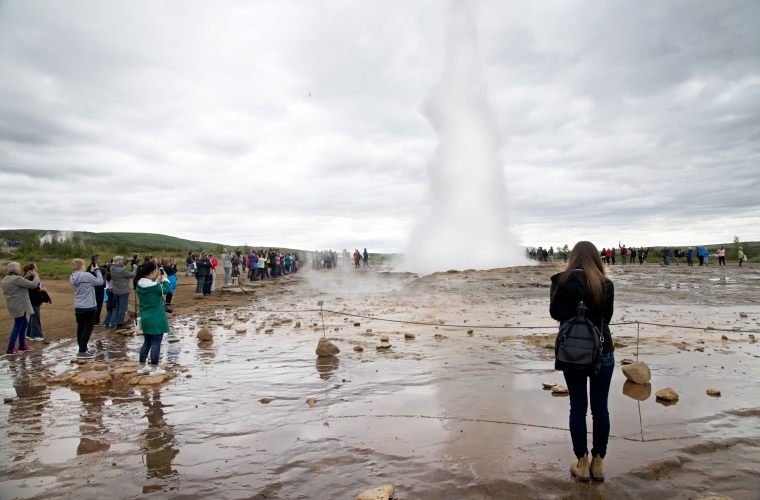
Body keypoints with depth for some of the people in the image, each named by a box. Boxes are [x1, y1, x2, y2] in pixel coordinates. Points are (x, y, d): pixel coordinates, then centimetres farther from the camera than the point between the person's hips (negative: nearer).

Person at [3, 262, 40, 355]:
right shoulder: (17, 279, -20)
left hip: (13, 305, 10)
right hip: (19, 306, -10)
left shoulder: (6, 279, 9)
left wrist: (26, 276, 14)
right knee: (18, 327, -2)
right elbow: (33, 285, -20)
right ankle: (10, 349, 3)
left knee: (24, 324, 20)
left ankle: (22, 345, 27)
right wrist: (36, 276, -4)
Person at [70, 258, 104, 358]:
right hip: (89, 307, -8)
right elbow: (100, 281, -11)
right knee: (87, 329, 0)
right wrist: (97, 270, 0)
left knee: (80, 328, 14)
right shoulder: (86, 276, -19)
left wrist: (91, 271, 11)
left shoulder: (72, 277, 4)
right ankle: (82, 351, -1)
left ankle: (82, 348, 22)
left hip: (78, 307, 8)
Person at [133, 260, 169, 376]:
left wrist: (157, 279, 11)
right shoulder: (154, 286, -22)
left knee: (147, 342, 18)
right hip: (156, 319, -8)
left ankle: (142, 367, 26)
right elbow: (165, 289, -4)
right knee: (156, 343, 1)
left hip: (145, 319, 8)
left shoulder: (139, 285, -1)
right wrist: (164, 279, 11)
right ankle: (154, 369, 7)